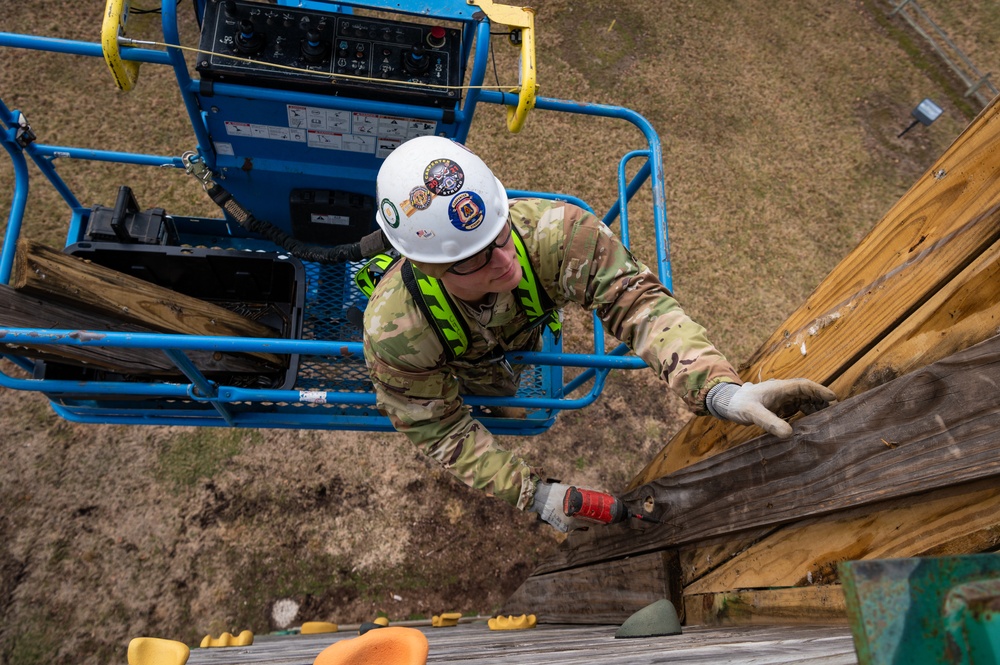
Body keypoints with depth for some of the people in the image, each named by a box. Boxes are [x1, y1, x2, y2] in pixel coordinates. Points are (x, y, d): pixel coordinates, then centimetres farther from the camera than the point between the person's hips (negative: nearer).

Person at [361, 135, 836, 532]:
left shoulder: (549, 231, -47)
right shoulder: (393, 331, -46)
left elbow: (633, 298, -45)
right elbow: (439, 430, -32)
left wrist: (719, 388, -62)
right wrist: (534, 495, -36)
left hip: (520, 332, 2)